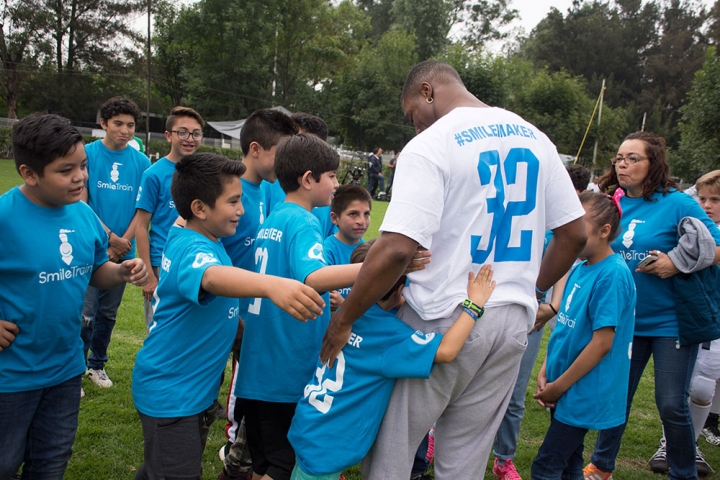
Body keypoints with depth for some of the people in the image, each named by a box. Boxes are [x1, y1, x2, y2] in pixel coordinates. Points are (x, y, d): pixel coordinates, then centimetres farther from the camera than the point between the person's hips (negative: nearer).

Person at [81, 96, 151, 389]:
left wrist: (124, 242, -8)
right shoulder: (87, 153, -6)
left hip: (123, 251, 3)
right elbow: (80, 203, -8)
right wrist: (111, 238, -10)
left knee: (108, 312, 14)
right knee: (86, 313, -3)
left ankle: (97, 364, 31)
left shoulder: (141, 162, 2)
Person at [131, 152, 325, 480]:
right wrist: (271, 285, -69)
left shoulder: (198, 239, 3)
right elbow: (212, 277, -52)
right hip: (170, 394, -9)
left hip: (195, 388, 10)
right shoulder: (191, 250, -27)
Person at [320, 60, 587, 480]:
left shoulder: (430, 145, -13)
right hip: (513, 321, 7)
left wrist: (343, 319, -14)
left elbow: (396, 250, -23)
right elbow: (575, 234, 11)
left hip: (442, 321, -6)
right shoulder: (534, 138, 8)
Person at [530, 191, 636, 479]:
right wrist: (546, 371, 3)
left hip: (583, 392, -8)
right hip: (565, 389, 8)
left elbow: (602, 343, -20)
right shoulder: (579, 269, 7)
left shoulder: (613, 275, -18)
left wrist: (559, 386, -14)